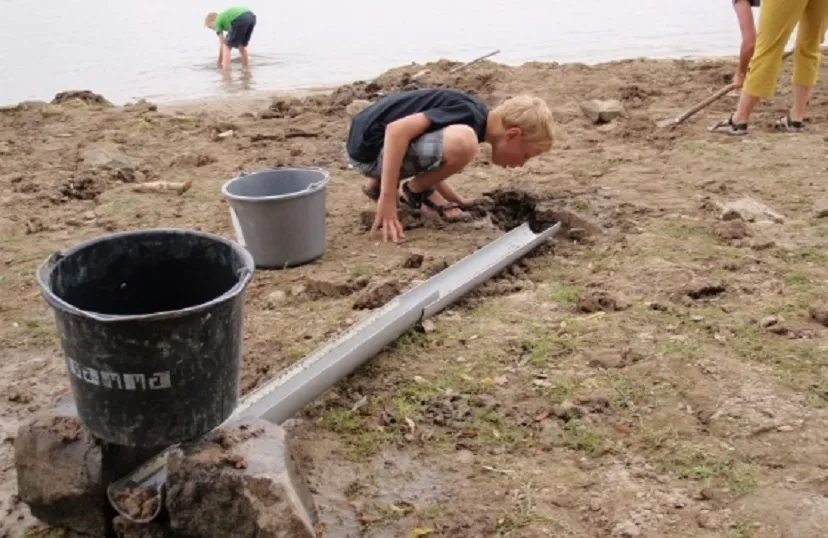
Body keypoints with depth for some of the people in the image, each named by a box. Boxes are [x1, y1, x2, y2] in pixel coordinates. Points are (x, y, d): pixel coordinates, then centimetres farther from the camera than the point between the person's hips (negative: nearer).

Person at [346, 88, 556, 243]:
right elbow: (397, 129, -28)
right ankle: (416, 190, -1)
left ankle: (378, 183, 17)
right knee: (463, 142, -29)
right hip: (369, 147, -10)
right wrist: (388, 199, -28)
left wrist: (457, 200, 16)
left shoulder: (473, 117, 11)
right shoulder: (471, 115, -19)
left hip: (372, 138, 10)